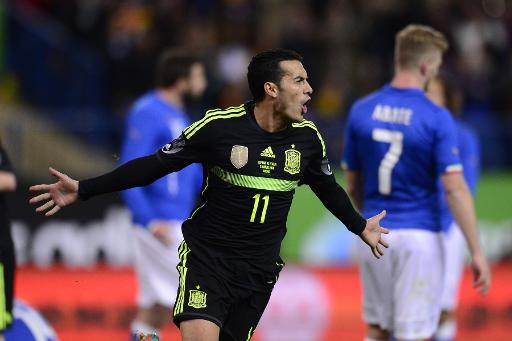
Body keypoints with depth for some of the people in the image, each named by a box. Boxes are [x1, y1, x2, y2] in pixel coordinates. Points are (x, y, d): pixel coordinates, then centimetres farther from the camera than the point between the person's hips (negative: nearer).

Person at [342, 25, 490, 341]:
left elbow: (353, 183, 10)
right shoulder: (437, 118, -12)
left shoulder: (361, 111, 1)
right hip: (420, 234, -4)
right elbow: (455, 188, -16)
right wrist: (477, 252, -14)